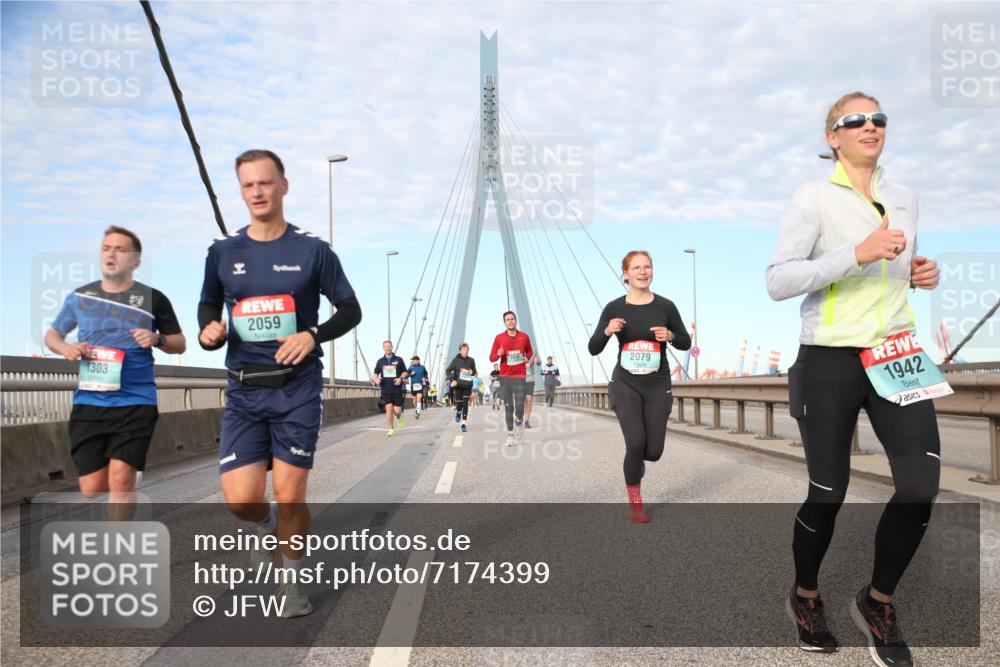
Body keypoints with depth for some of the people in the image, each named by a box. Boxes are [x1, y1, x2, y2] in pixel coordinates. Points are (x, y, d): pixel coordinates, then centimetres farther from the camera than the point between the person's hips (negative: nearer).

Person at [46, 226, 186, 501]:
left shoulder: (153, 299, 2)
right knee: (92, 489, 5)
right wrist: (65, 348, -2)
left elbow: (180, 344, 10)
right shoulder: (79, 297, 8)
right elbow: (52, 334, 21)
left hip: (135, 403, -3)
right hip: (87, 404, 3)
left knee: (120, 479, -13)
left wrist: (158, 339, -12)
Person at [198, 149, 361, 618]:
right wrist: (209, 330, -4)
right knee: (240, 499, -5)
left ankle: (292, 583, 23)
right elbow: (208, 306, 19)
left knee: (290, 495, 0)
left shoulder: (312, 250, -1)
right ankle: (268, 525, 33)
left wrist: (313, 335, -15)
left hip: (297, 388, -2)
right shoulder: (222, 251, 6)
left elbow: (350, 310, 4)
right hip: (243, 390, 2)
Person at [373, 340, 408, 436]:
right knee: (389, 409, -9)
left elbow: (405, 372, 7)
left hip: (397, 389, -1)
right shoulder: (380, 361, 7)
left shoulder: (399, 360, 2)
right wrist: (376, 379, -5)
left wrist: (400, 378, -12)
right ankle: (391, 429, 2)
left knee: (397, 410, -3)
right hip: (385, 389, 1)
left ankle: (398, 417, 34)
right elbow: (376, 372, 16)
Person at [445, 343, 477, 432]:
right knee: (459, 404, 1)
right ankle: (458, 413, 37)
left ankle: (463, 423, 2)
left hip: (467, 386, 1)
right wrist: (451, 380, -16)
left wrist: (472, 372, -9)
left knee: (465, 404, -4)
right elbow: (447, 370, -2)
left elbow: (474, 371, 15)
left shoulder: (471, 360, 2)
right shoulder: (456, 360, -4)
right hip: (458, 385, -1)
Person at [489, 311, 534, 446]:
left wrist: (527, 358, -2)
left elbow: (530, 352, 20)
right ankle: (510, 435, 10)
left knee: (520, 406, -8)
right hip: (505, 377, 0)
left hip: (520, 376, 0)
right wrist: (498, 354, -18)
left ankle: (519, 423, 25)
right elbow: (492, 357, 4)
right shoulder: (499, 338, 2)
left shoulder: (524, 337, 5)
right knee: (508, 407, 0)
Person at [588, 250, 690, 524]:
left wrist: (670, 335, -15)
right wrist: (607, 331, -21)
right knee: (636, 442, -16)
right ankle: (635, 504, 6)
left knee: (653, 451, 0)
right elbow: (593, 349, -1)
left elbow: (686, 343, 6)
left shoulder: (665, 306, -3)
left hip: (658, 386, 1)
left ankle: (635, 460, 40)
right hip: (625, 384, -1)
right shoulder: (614, 308, -4)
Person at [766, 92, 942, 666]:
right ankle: (805, 596, 32)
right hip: (831, 360, -5)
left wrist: (918, 274, 3)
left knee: (922, 486, -8)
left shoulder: (905, 199, 12)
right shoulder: (815, 196, -6)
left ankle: (878, 602, 17)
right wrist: (858, 254, -22)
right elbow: (778, 281, -14)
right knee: (829, 492, 5)